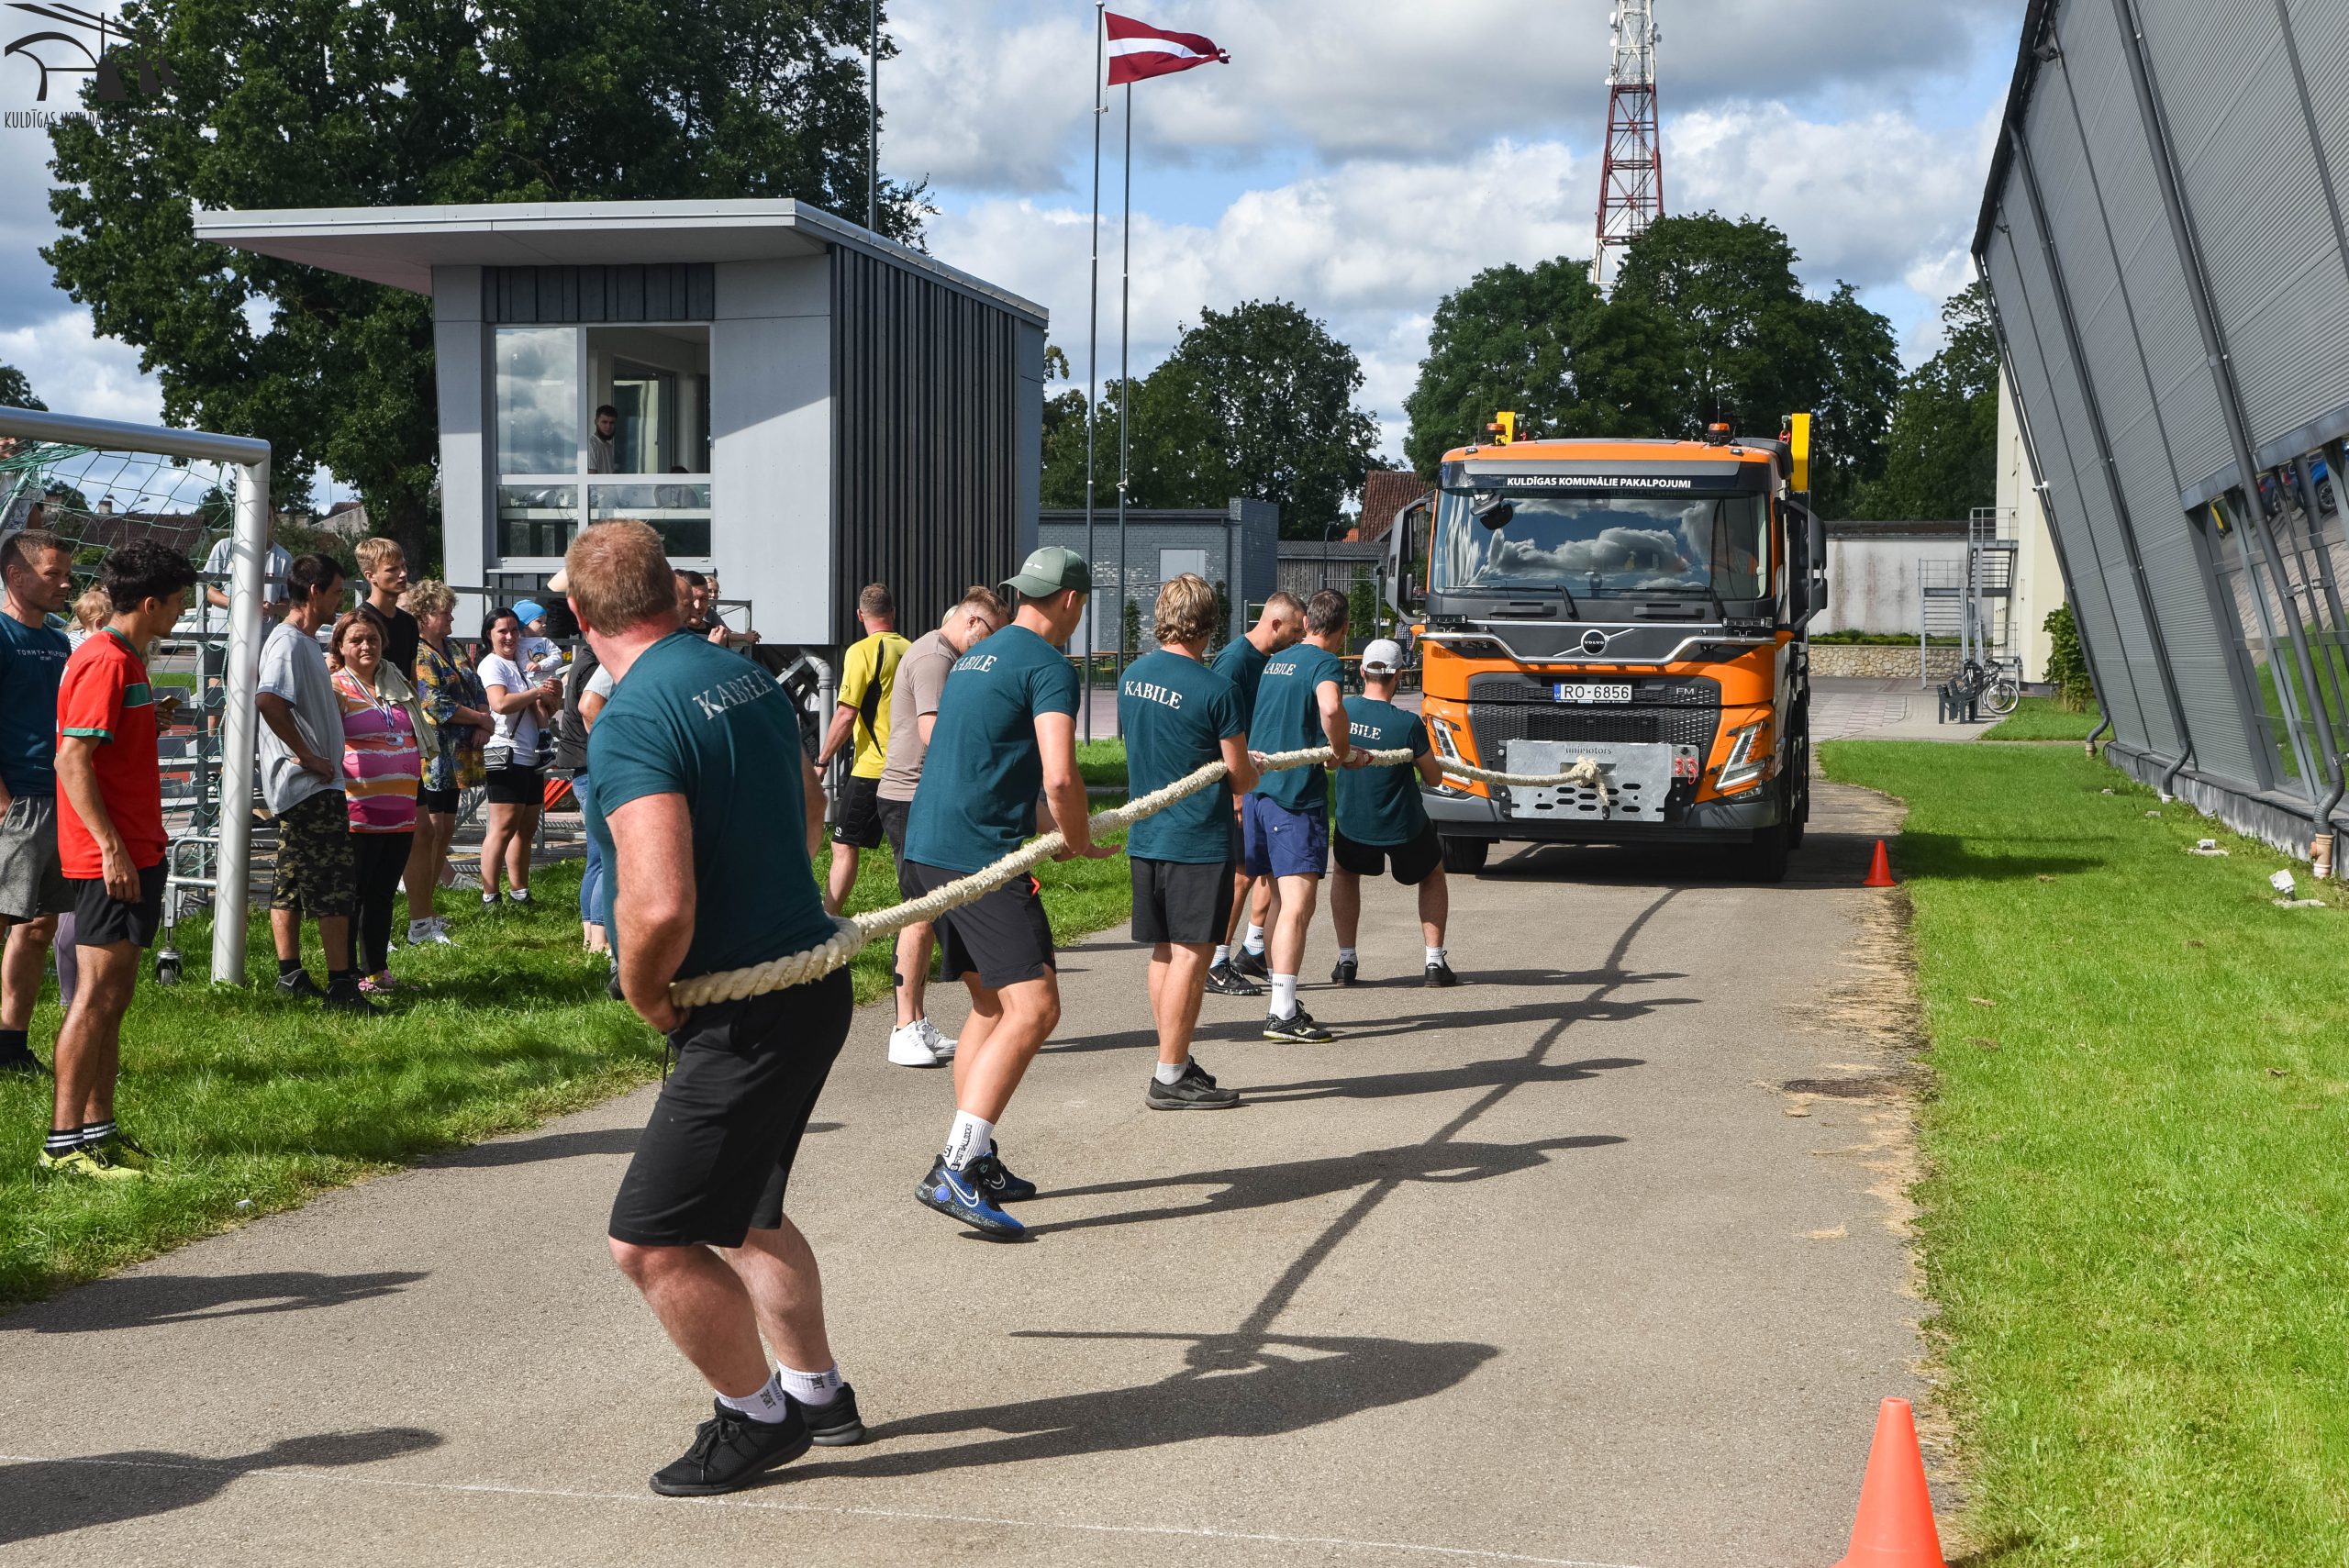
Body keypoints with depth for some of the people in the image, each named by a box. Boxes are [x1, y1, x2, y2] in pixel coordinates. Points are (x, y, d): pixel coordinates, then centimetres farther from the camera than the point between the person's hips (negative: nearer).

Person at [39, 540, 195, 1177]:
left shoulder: (122, 659, 17)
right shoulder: (106, 662, -14)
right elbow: (72, 761, -20)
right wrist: (112, 847, -23)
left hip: (132, 854, 10)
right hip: (109, 858, -10)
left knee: (114, 994, 12)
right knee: (99, 993, -8)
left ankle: (98, 1126, 18)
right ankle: (63, 1142, -5)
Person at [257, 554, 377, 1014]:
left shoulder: (305, 642, 17)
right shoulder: (289, 642, -16)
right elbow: (269, 699, -33)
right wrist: (306, 755, -25)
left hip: (299, 786, 11)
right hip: (310, 786, -11)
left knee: (291, 881, 14)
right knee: (335, 884, -11)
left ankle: (290, 975, 20)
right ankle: (342, 986, -11)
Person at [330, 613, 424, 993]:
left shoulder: (397, 684, 16)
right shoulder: (336, 688, -5)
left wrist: (419, 796, 26)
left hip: (400, 812, 6)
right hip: (358, 814, -6)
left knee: (383, 893, 11)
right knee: (352, 893, -2)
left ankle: (376, 970, 19)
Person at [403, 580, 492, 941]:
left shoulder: (453, 651, 17)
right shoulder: (415, 655, -12)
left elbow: (478, 689, 17)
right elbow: (438, 705, -19)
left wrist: (484, 726, -3)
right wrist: (482, 720, -9)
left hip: (455, 759, 10)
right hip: (429, 759, -10)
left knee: (445, 830, 13)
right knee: (426, 832, -10)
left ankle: (424, 912, 22)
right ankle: (420, 924, -8)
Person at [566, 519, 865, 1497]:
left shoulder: (633, 720, -22)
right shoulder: (748, 680, 6)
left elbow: (660, 908, -32)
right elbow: (808, 823, 23)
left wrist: (645, 993, -12)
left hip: (747, 1015, -10)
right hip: (809, 980, 10)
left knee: (649, 1239, -2)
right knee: (742, 1211, 25)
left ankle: (756, 1418, 15)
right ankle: (818, 1395, 38)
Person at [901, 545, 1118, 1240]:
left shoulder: (977, 656, 20)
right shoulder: (1049, 667, -8)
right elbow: (1059, 778, -20)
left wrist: (1051, 836, 34)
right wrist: (1081, 843, -1)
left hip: (928, 845, 10)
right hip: (981, 853, -10)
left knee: (991, 1003, 18)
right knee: (1033, 1006, -12)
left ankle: (976, 1163, 19)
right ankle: (955, 1168, -19)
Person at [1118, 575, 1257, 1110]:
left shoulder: (1133, 675, 4)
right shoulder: (1216, 690, -16)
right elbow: (1241, 778, -11)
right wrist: (1252, 769, 13)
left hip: (1145, 837, 7)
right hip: (1197, 840, -7)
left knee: (1165, 952, 15)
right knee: (1190, 955, -1)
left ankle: (1176, 1062, 23)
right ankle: (1170, 1078, 1)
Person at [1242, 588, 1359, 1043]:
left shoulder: (1273, 663, 19)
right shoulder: (1324, 662, -6)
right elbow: (1331, 706, -28)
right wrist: (1342, 753, -12)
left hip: (1256, 788, 9)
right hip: (1297, 792, -8)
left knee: (1281, 899, 17)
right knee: (1298, 904, -10)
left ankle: (1285, 1001, 23)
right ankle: (1282, 1015, -15)